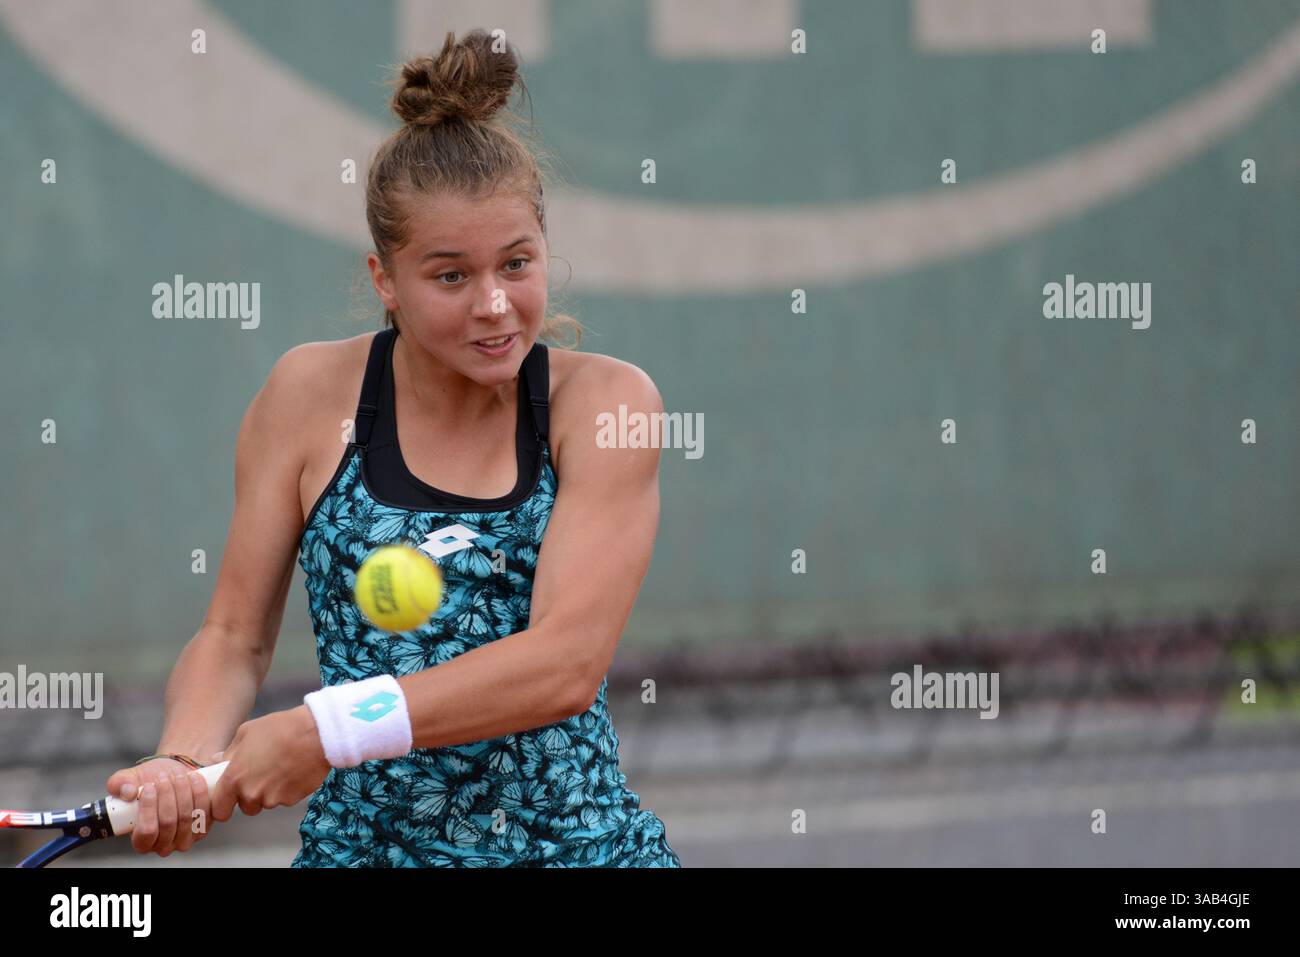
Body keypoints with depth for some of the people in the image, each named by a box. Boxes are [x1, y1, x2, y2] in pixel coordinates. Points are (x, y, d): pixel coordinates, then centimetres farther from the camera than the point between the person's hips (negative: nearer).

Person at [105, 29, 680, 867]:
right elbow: (234, 637, 9)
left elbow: (567, 664, -12)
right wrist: (184, 761, -12)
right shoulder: (312, 395, 4)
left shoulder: (602, 403, -2)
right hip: (358, 844, 0)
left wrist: (326, 732, -18)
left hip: (578, 841, 0)